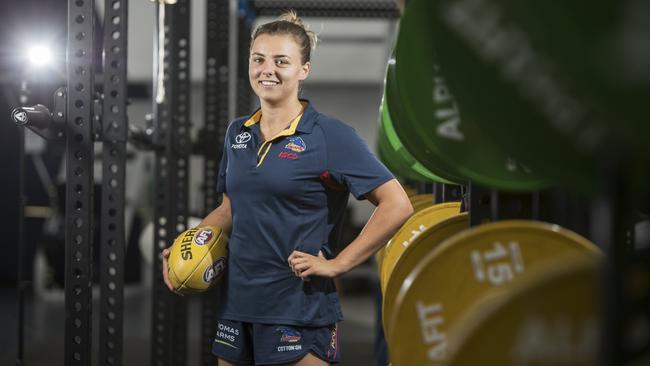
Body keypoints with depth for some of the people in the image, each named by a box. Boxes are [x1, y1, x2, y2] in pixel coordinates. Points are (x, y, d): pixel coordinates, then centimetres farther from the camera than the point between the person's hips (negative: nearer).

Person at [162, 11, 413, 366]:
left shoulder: (330, 135, -10)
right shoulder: (237, 132, 9)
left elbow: (397, 205, -14)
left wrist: (338, 264, -14)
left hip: (298, 312, -6)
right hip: (236, 306, 6)